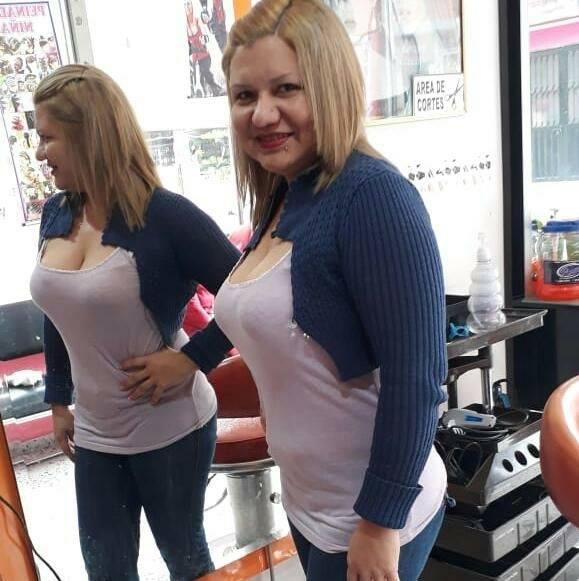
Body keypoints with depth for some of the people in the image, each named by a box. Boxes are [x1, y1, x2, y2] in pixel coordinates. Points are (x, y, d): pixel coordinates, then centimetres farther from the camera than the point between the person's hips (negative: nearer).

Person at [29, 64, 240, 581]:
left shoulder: (164, 215, -20)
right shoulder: (56, 214, 0)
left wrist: (191, 358, -21)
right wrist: (59, 400, 15)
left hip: (170, 428, -5)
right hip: (94, 432, 6)